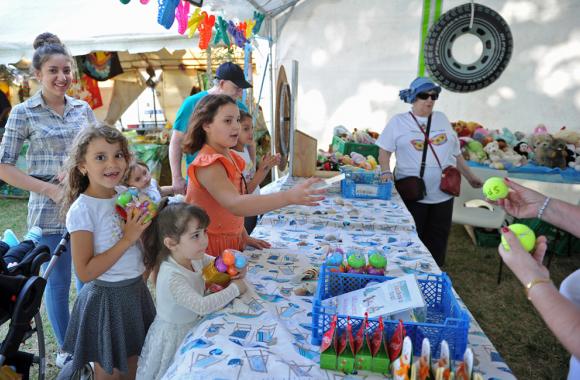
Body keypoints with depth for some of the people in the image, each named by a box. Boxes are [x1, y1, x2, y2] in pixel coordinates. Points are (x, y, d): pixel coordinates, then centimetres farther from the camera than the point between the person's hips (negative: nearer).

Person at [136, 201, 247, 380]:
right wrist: (234, 288, -28)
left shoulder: (192, 256, -12)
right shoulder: (172, 277, -34)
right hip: (174, 336, -6)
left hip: (193, 325, 7)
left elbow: (211, 262, 7)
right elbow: (202, 306, -36)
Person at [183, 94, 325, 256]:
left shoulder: (230, 157, 6)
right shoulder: (208, 164, -23)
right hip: (210, 245, -8)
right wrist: (289, 196, -48)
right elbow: (235, 204, -39)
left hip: (233, 241, 8)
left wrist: (244, 236, 1)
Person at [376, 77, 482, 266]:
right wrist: (386, 173, -16)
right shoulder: (398, 121, 3)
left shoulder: (442, 118, 13)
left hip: (442, 193, 4)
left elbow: (456, 152, 19)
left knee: (437, 239, 10)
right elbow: (384, 150, 0)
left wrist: (470, 176, 23)